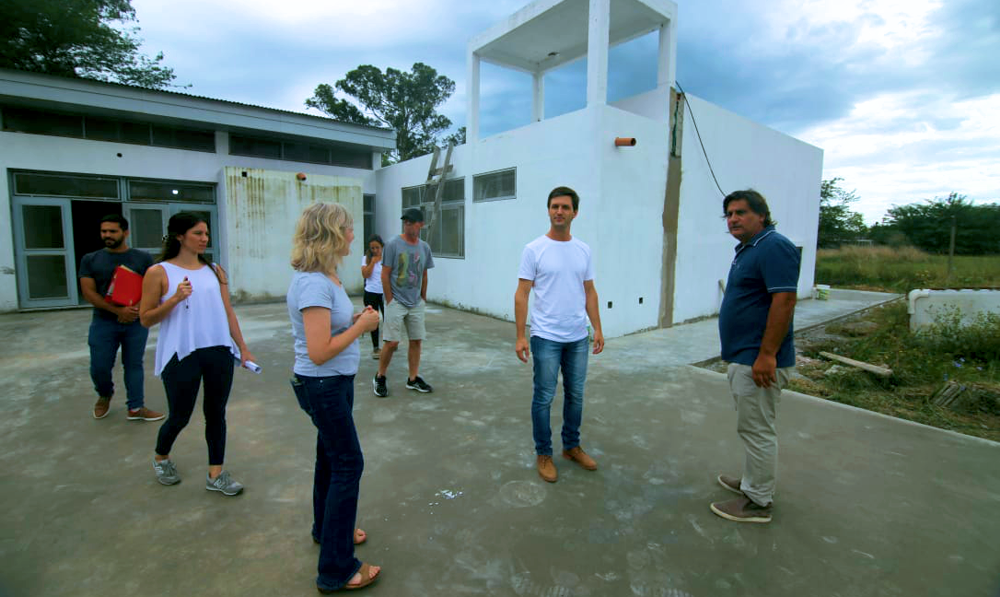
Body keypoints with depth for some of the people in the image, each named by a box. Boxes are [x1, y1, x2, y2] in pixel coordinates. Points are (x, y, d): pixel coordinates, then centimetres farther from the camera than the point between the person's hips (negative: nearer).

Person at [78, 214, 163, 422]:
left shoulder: (143, 258, 4)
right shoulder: (90, 260, 5)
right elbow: (89, 292, -3)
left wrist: (136, 309, -17)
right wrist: (118, 311, -16)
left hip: (136, 322, 0)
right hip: (103, 322, 1)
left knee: (134, 365, 5)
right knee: (99, 367, 3)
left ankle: (136, 408, 14)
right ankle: (104, 395, 33)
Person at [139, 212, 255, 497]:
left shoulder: (214, 270, 7)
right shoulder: (159, 272, -4)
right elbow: (146, 319, -1)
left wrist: (243, 348, 8)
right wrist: (175, 299, -18)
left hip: (220, 352, 3)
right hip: (182, 355, -3)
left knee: (216, 413, 9)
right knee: (180, 416, 10)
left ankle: (216, 473, 21)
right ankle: (161, 458, 41)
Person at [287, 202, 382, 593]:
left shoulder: (324, 278, 4)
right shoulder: (314, 284, -26)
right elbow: (319, 352, -28)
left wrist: (356, 319, -1)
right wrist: (362, 326, -18)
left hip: (334, 383, 9)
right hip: (323, 385, -9)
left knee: (330, 457, 23)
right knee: (348, 465, 1)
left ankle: (326, 528, 45)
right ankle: (336, 569, 16)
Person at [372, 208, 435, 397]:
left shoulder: (424, 247, 5)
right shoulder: (393, 245, -9)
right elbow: (385, 275, -8)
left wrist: (423, 298, 11)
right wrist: (390, 301, -10)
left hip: (416, 304, 5)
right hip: (396, 302, -5)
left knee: (416, 340, 8)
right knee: (392, 342, -4)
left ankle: (413, 379, 20)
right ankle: (379, 378, 16)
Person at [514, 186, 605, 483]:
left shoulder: (583, 250, 6)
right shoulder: (534, 249, -9)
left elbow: (589, 292, 11)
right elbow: (522, 294, -10)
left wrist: (597, 328, 6)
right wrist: (520, 336, -14)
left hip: (578, 338, 5)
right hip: (546, 337, -5)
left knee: (575, 395, 17)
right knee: (544, 398, 5)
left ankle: (571, 446, 35)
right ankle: (544, 454, 22)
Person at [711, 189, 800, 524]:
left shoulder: (774, 247, -16)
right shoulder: (747, 249, 15)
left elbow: (784, 302, -24)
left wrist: (766, 355, -25)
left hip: (758, 361, -10)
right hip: (742, 358, 10)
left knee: (757, 430, 1)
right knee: (752, 427, 21)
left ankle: (757, 502, 14)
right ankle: (754, 481, 37)